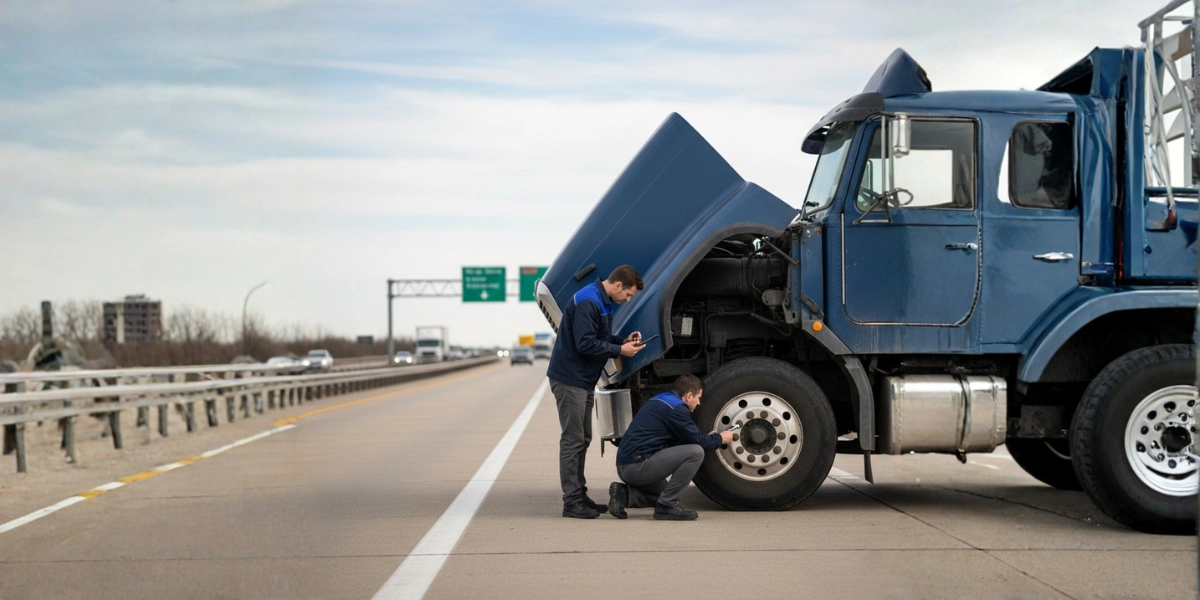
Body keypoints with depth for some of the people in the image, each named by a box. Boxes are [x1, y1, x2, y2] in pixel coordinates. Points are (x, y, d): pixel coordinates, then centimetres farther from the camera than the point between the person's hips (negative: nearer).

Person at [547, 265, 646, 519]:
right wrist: (620, 350, -17)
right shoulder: (587, 302, -20)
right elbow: (585, 344, -24)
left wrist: (624, 341, 3)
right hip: (569, 380, -10)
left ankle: (579, 496, 21)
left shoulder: (604, 302, 13)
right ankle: (571, 502, -3)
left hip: (584, 381, 10)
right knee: (573, 440, -7)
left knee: (582, 440, 14)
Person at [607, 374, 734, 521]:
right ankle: (667, 506, -9)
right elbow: (697, 440, -6)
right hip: (638, 466, -10)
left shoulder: (660, 400, 20)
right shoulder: (676, 407, -11)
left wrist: (711, 439, 24)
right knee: (695, 452, -15)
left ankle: (624, 494, 9)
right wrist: (720, 439, 12)